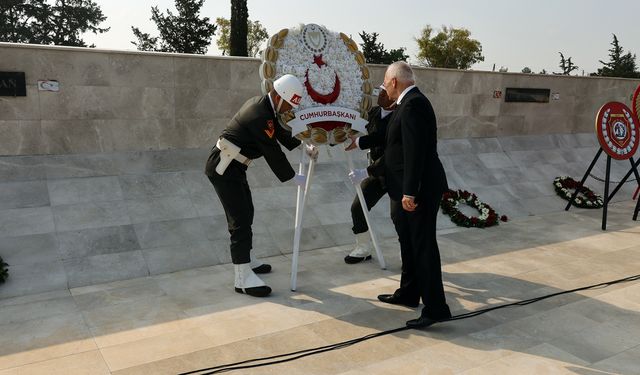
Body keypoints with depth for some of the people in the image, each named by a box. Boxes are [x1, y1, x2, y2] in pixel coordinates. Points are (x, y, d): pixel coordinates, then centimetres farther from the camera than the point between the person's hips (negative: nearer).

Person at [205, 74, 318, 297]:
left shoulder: (261, 104, 8)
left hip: (232, 166, 11)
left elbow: (279, 132, 24)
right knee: (240, 219, -11)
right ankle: (243, 278, -7)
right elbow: (273, 152, -19)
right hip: (224, 169, -11)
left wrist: (304, 147, 21)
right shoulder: (261, 115, -23)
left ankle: (246, 260, 35)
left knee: (246, 212, 19)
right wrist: (294, 178, -9)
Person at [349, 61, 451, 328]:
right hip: (405, 191, 10)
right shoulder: (409, 103, 16)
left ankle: (435, 308, 3)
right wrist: (368, 172, 27)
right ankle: (408, 293, 33)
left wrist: (410, 192, -26)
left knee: (423, 246, -5)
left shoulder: (413, 104, -16)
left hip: (419, 189, -10)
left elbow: (415, 151, -25)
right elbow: (398, 151, 21)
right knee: (409, 244, 19)